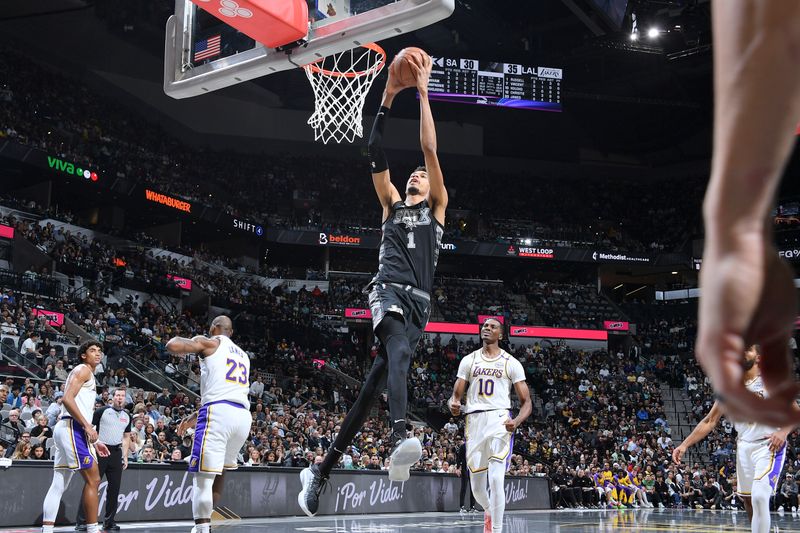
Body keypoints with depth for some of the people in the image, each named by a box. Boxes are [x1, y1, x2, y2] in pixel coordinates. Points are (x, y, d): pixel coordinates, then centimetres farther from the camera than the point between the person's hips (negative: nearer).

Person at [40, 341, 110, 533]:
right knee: (93, 479, -9)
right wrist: (88, 426, -21)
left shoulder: (87, 376, 26)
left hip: (66, 429, 10)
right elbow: (67, 399, -18)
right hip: (72, 428, -10)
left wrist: (94, 442, 24)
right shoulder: (83, 370, -3)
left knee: (58, 485, 6)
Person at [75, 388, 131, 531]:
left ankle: (109, 522, 14)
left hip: (116, 453, 5)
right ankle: (81, 521, -2)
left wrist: (125, 456, 12)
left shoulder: (127, 416, 13)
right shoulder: (102, 411, -3)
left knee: (114, 488, 5)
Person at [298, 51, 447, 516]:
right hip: (389, 291, -1)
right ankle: (400, 439, -56)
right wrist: (388, 98, 10)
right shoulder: (392, 205, 23)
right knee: (398, 353, -33)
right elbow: (376, 155, 14)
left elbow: (431, 150, 11)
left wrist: (423, 93, 8)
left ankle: (322, 471, 2)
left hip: (419, 303, 1)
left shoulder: (437, 207, 20)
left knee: (376, 381, -5)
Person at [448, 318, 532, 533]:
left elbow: (526, 402, 3)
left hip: (500, 420, -3)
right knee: (477, 486, 9)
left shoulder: (511, 363, 5)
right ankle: (489, 512, 41)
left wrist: (517, 421, -18)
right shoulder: (469, 360, 13)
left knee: (496, 480, -21)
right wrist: (453, 404, -15)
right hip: (474, 420, 3)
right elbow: (456, 394, 10)